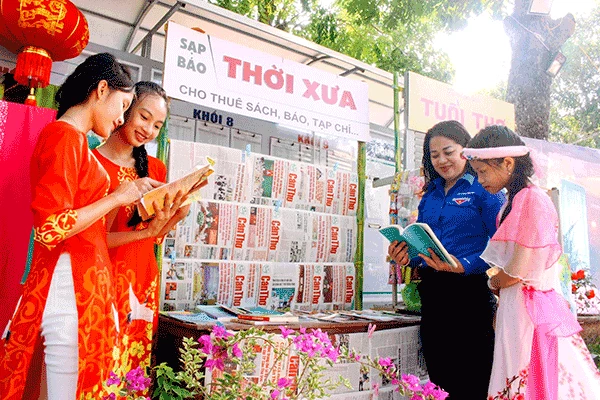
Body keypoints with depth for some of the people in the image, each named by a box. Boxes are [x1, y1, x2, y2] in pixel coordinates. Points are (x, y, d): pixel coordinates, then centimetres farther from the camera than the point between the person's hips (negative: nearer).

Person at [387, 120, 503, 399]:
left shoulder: (484, 189, -3)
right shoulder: (430, 193, 14)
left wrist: (463, 265, -25)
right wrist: (405, 255, -4)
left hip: (469, 290, -5)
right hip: (431, 292, 6)